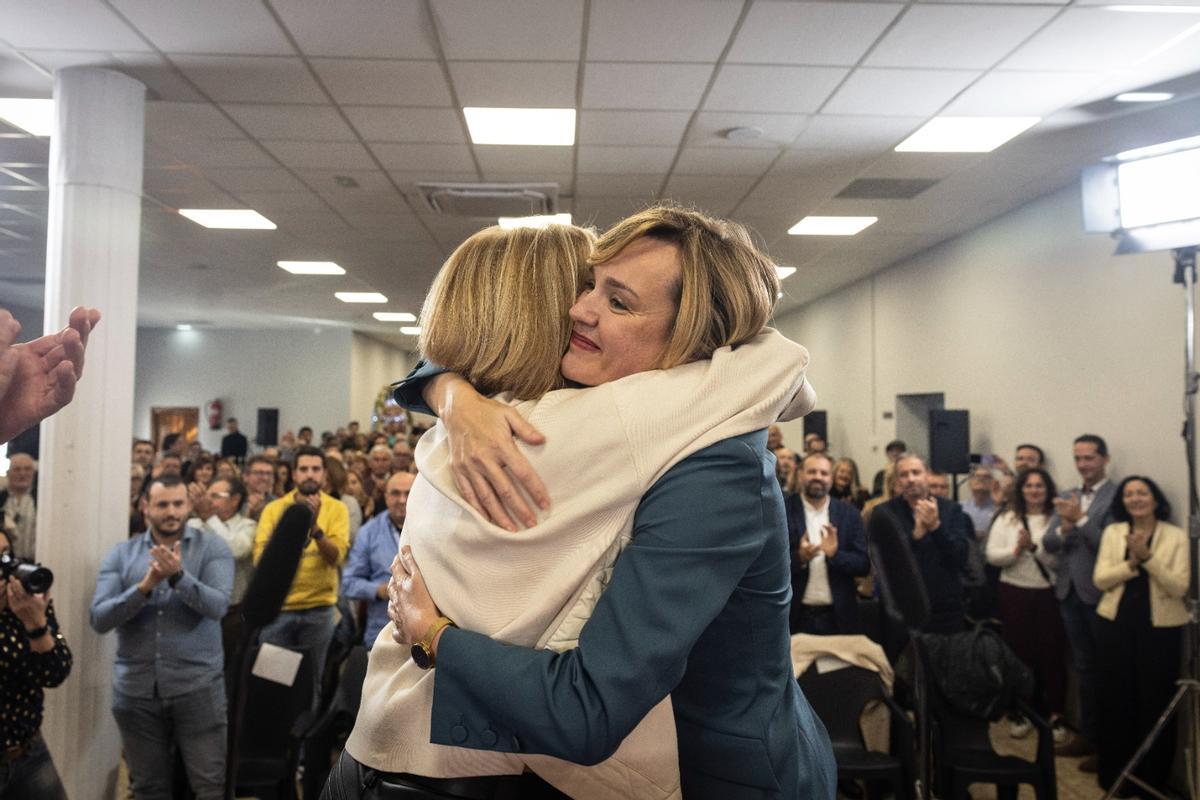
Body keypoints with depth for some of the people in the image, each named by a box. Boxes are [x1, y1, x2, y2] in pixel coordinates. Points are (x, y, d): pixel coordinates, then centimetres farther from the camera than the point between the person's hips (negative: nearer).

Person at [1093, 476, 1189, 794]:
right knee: (1116, 698, 8)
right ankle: (1114, 773, 23)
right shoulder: (1112, 532, 4)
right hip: (1116, 623, 2)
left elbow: (1179, 587, -12)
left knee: (1155, 700, 5)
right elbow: (1100, 579, -4)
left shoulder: (1176, 536, -2)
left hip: (1160, 627, -2)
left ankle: (1152, 779, 21)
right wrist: (1132, 561, -17)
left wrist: (1147, 556, -21)